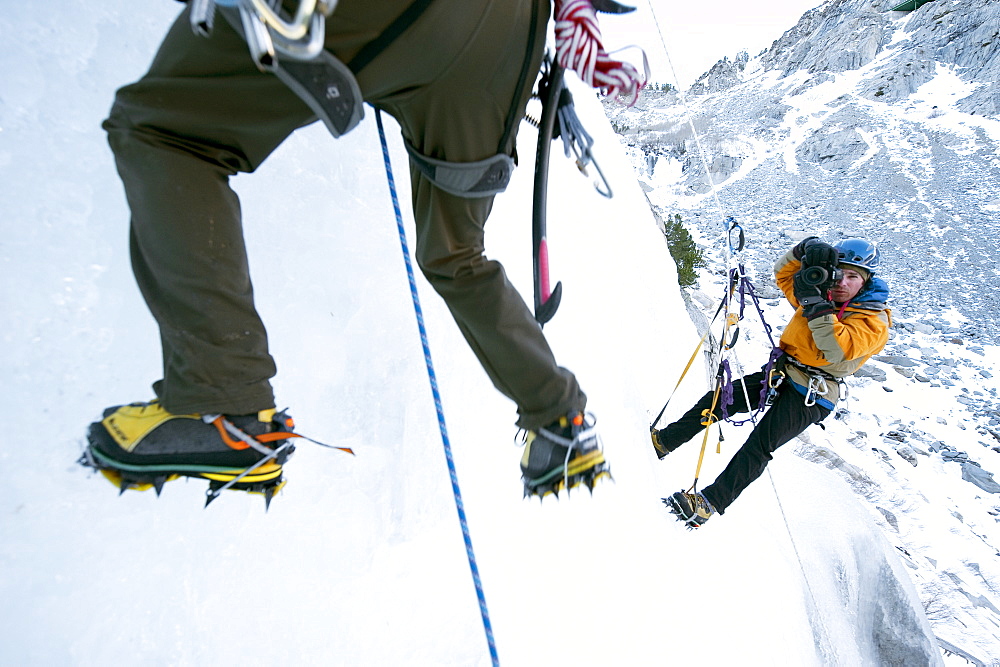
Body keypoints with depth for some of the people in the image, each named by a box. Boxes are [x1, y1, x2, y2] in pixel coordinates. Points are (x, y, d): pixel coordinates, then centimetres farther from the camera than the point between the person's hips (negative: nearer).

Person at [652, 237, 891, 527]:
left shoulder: (874, 321, -9)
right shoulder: (824, 294, 9)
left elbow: (836, 350, -27)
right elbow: (783, 273, 11)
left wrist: (816, 304, -31)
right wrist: (804, 249, -9)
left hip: (810, 395, -7)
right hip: (780, 373, 7)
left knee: (759, 445, -20)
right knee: (715, 401, 0)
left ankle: (710, 503, -20)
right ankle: (661, 442, 11)